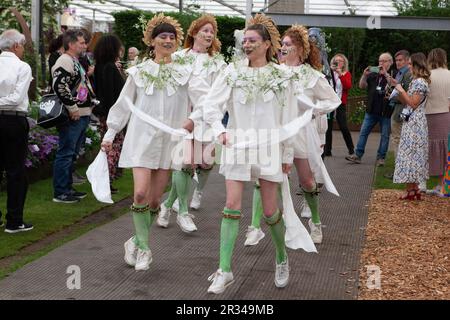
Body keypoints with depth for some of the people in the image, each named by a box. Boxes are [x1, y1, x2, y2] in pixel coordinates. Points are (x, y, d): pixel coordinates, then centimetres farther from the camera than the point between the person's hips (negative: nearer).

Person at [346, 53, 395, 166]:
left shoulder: (393, 74, -2)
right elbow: (362, 86, 9)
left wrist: (386, 74, -24)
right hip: (372, 110, 4)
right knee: (363, 132, 3)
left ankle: (381, 158, 13)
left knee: (385, 135, 4)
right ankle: (358, 155, 7)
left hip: (386, 111, -4)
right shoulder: (374, 74, 10)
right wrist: (364, 75, -8)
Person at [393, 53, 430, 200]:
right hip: (412, 121, 10)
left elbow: (413, 104, -18)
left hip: (414, 123, -10)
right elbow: (406, 102, 15)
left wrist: (402, 90, -12)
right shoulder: (416, 81, 16)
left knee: (410, 154, -7)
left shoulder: (420, 82, -13)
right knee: (414, 155, 10)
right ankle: (414, 188, 13)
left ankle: (411, 189, -5)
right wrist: (398, 89, 7)